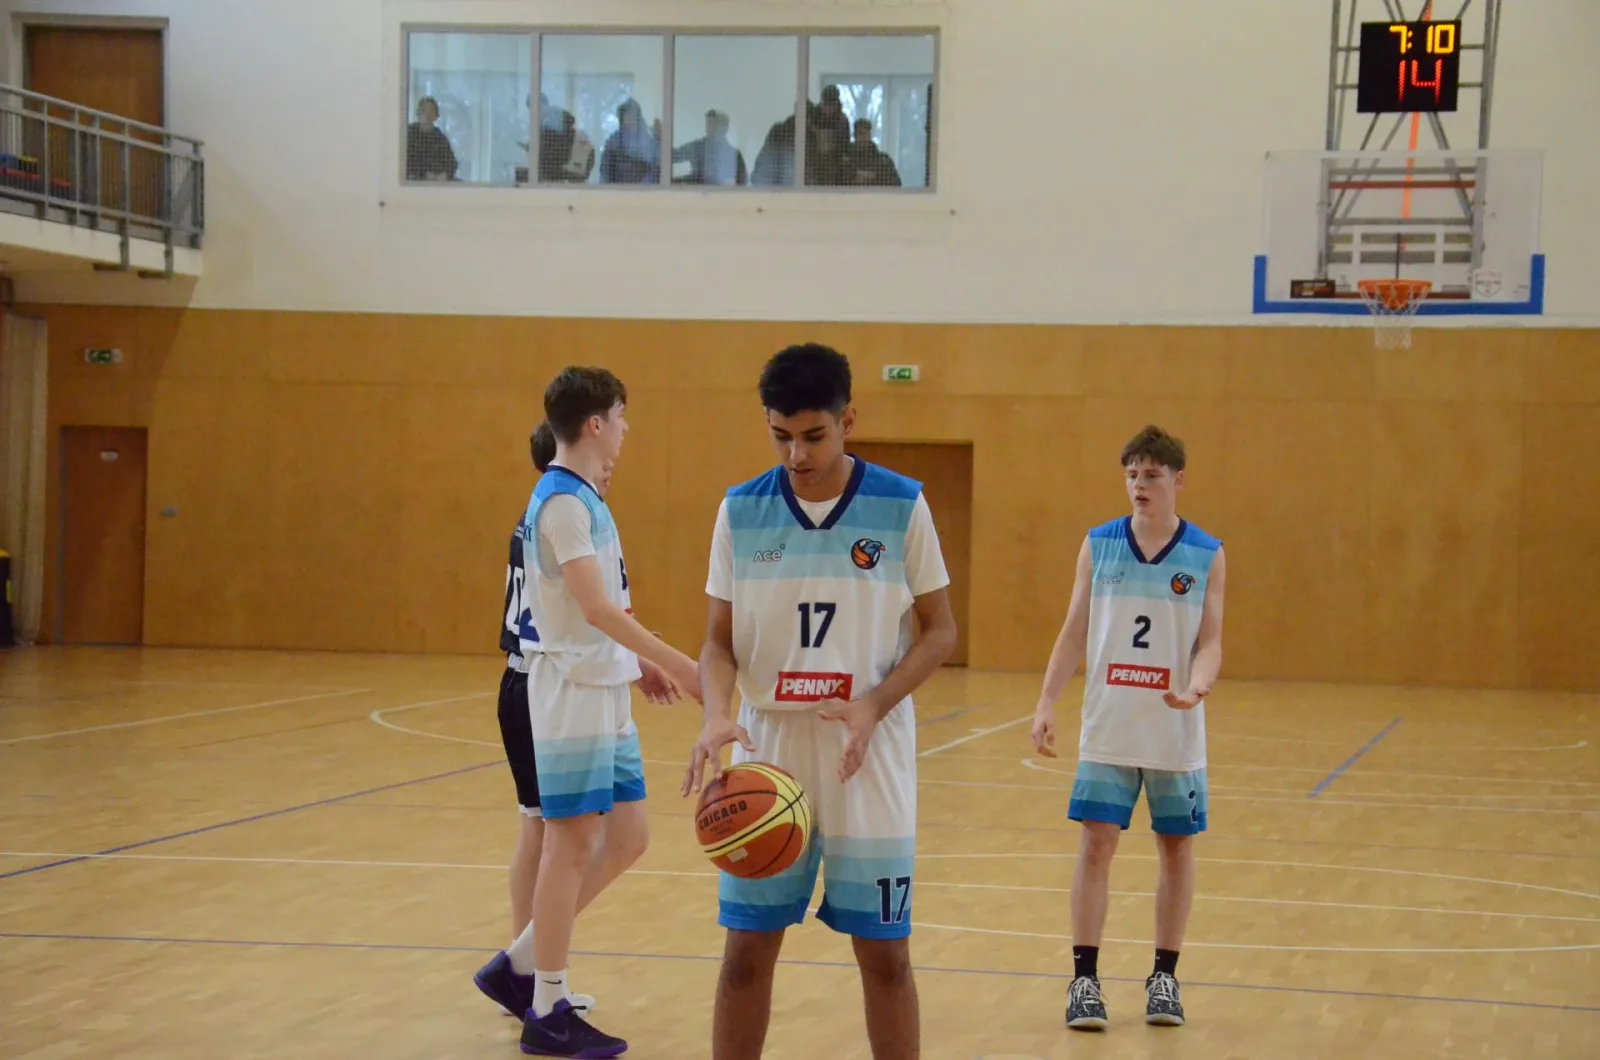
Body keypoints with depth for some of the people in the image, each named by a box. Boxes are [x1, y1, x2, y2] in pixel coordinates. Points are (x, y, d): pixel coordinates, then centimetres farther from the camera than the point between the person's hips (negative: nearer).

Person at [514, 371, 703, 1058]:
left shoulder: (582, 498, 14)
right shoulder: (561, 501, -16)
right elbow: (597, 608, -23)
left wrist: (643, 663, 20)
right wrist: (678, 664, -22)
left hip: (606, 699, 9)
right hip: (574, 700, -9)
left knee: (626, 839, 11)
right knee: (572, 846, -3)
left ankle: (524, 963, 19)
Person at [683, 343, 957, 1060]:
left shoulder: (902, 506, -4)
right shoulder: (741, 511, 1)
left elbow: (939, 631, 0)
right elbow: (719, 638, 4)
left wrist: (873, 707, -16)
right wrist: (715, 715, -16)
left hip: (870, 763, -2)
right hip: (766, 758, 2)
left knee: (884, 952, 3)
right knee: (747, 950, 5)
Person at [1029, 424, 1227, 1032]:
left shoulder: (1206, 555, -1)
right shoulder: (1099, 545, 2)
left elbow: (1210, 642, -3)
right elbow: (1074, 633, 4)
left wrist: (1196, 687, -23)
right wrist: (1047, 703, -4)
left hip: (1175, 733, 0)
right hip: (1107, 731, 0)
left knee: (1177, 847, 7)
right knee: (1096, 844, -3)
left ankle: (1164, 976, 19)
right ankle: (1085, 979, 3)